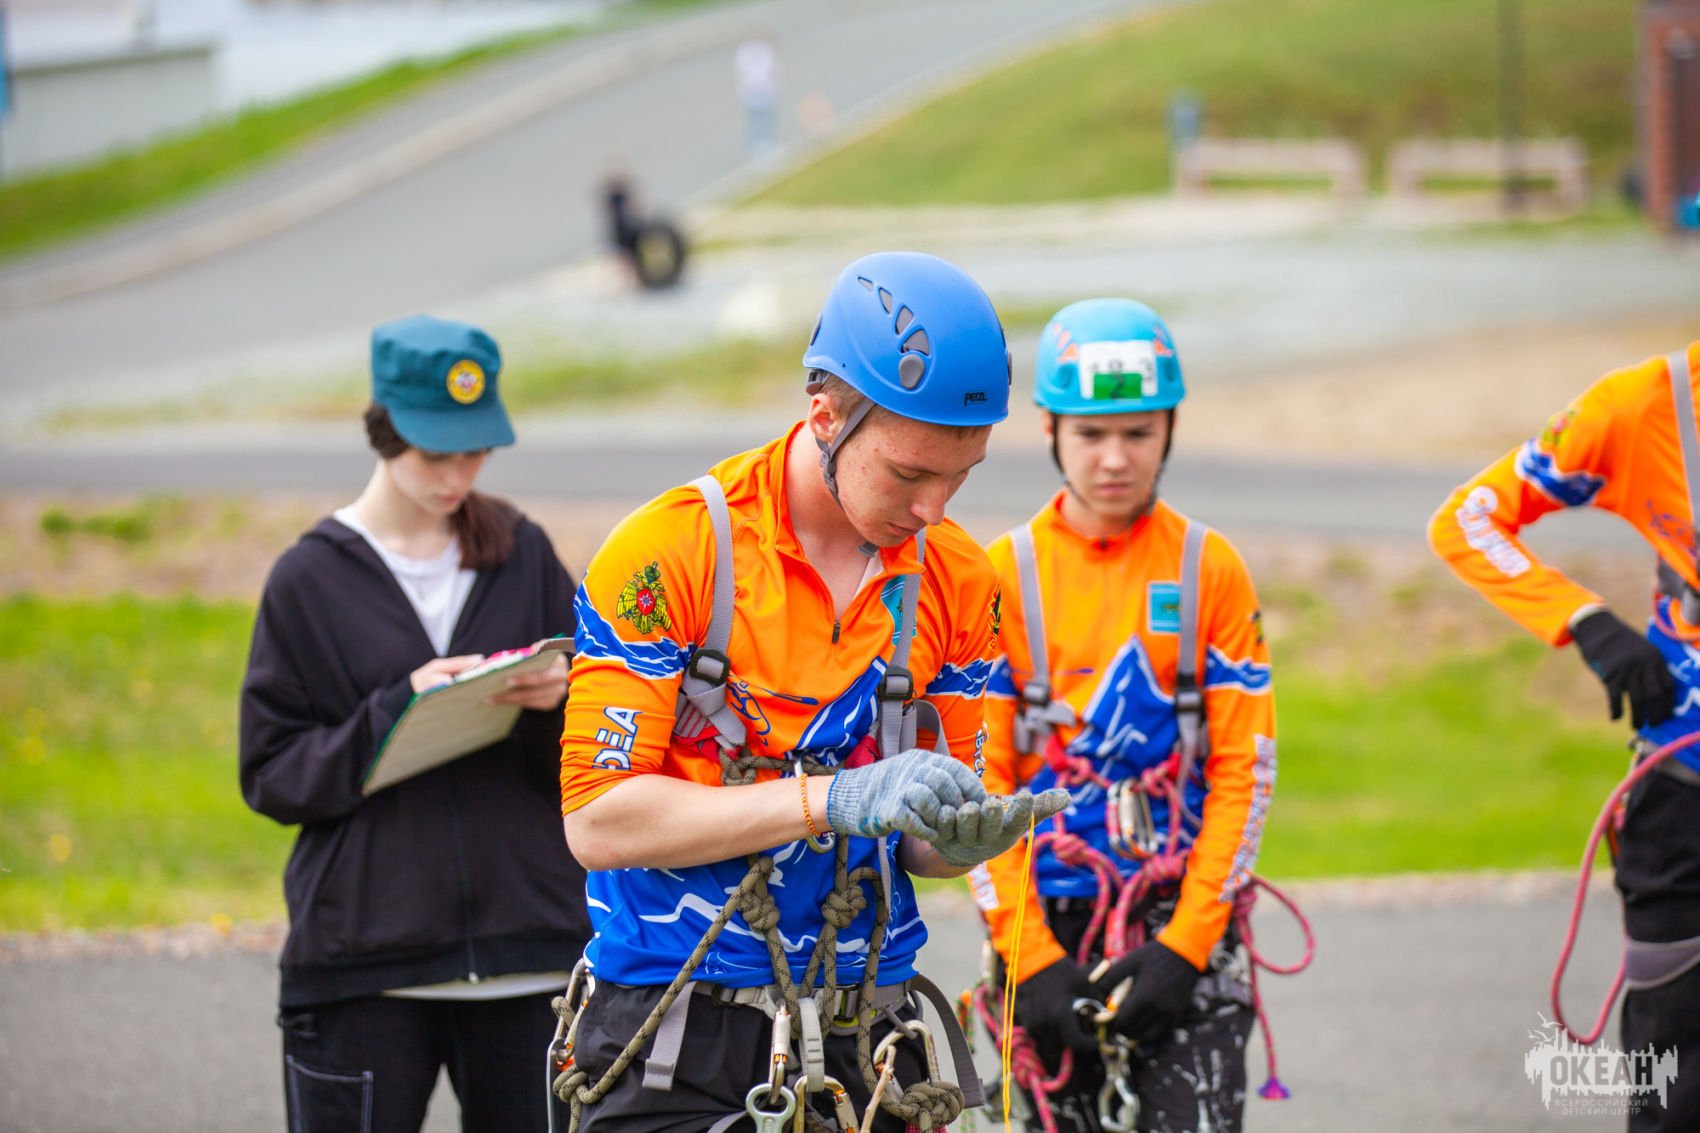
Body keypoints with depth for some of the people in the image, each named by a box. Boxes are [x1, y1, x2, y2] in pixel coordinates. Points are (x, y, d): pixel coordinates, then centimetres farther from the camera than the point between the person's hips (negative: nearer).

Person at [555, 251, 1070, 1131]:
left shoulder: (955, 581, 6)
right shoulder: (669, 550, -10)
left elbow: (920, 839, 12)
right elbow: (598, 818, -15)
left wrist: (961, 839, -12)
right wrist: (835, 800, -21)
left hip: (862, 1046, 4)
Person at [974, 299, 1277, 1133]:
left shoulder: (1211, 569, 2)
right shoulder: (1004, 576, 0)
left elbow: (1245, 767, -1)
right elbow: (980, 778, -3)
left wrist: (1186, 943, -10)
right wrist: (1028, 957, -11)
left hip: (1181, 916, 0)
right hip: (1048, 920, 0)